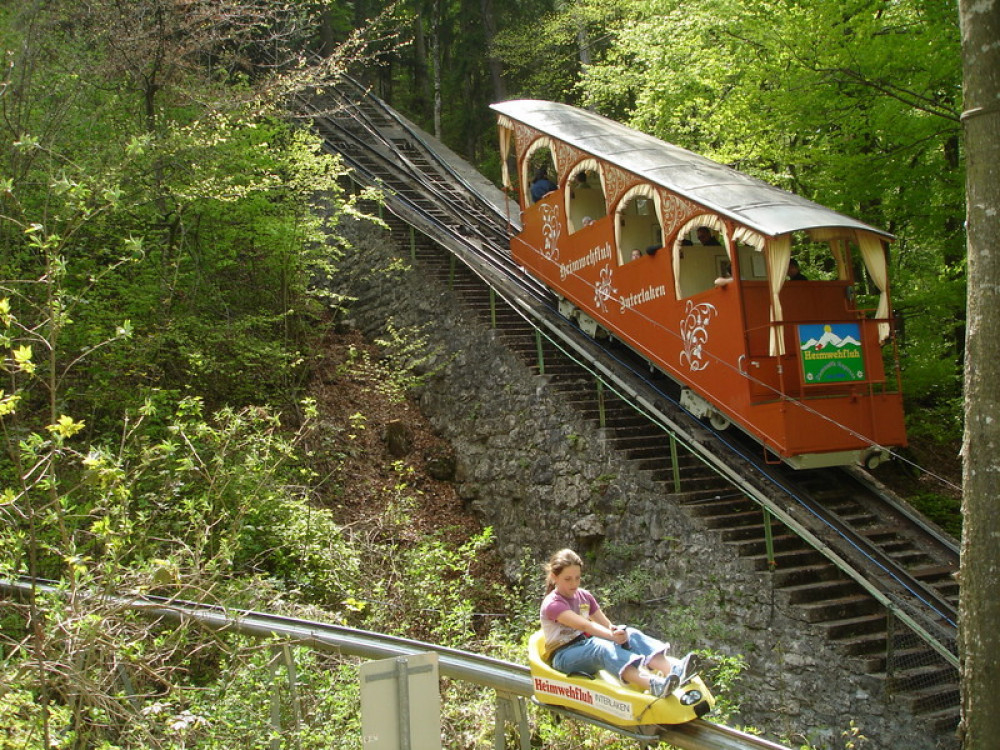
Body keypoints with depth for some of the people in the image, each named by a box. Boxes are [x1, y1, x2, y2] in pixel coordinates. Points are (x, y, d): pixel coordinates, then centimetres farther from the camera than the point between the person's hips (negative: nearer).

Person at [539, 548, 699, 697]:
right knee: (600, 645, -38)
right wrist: (612, 636, -43)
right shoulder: (553, 604, -14)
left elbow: (606, 624, 5)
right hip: (563, 656, -7)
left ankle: (674, 668, -41)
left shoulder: (584, 596, 12)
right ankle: (654, 685, -61)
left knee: (631, 634, -17)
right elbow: (584, 625, -29)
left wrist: (616, 631, -18)